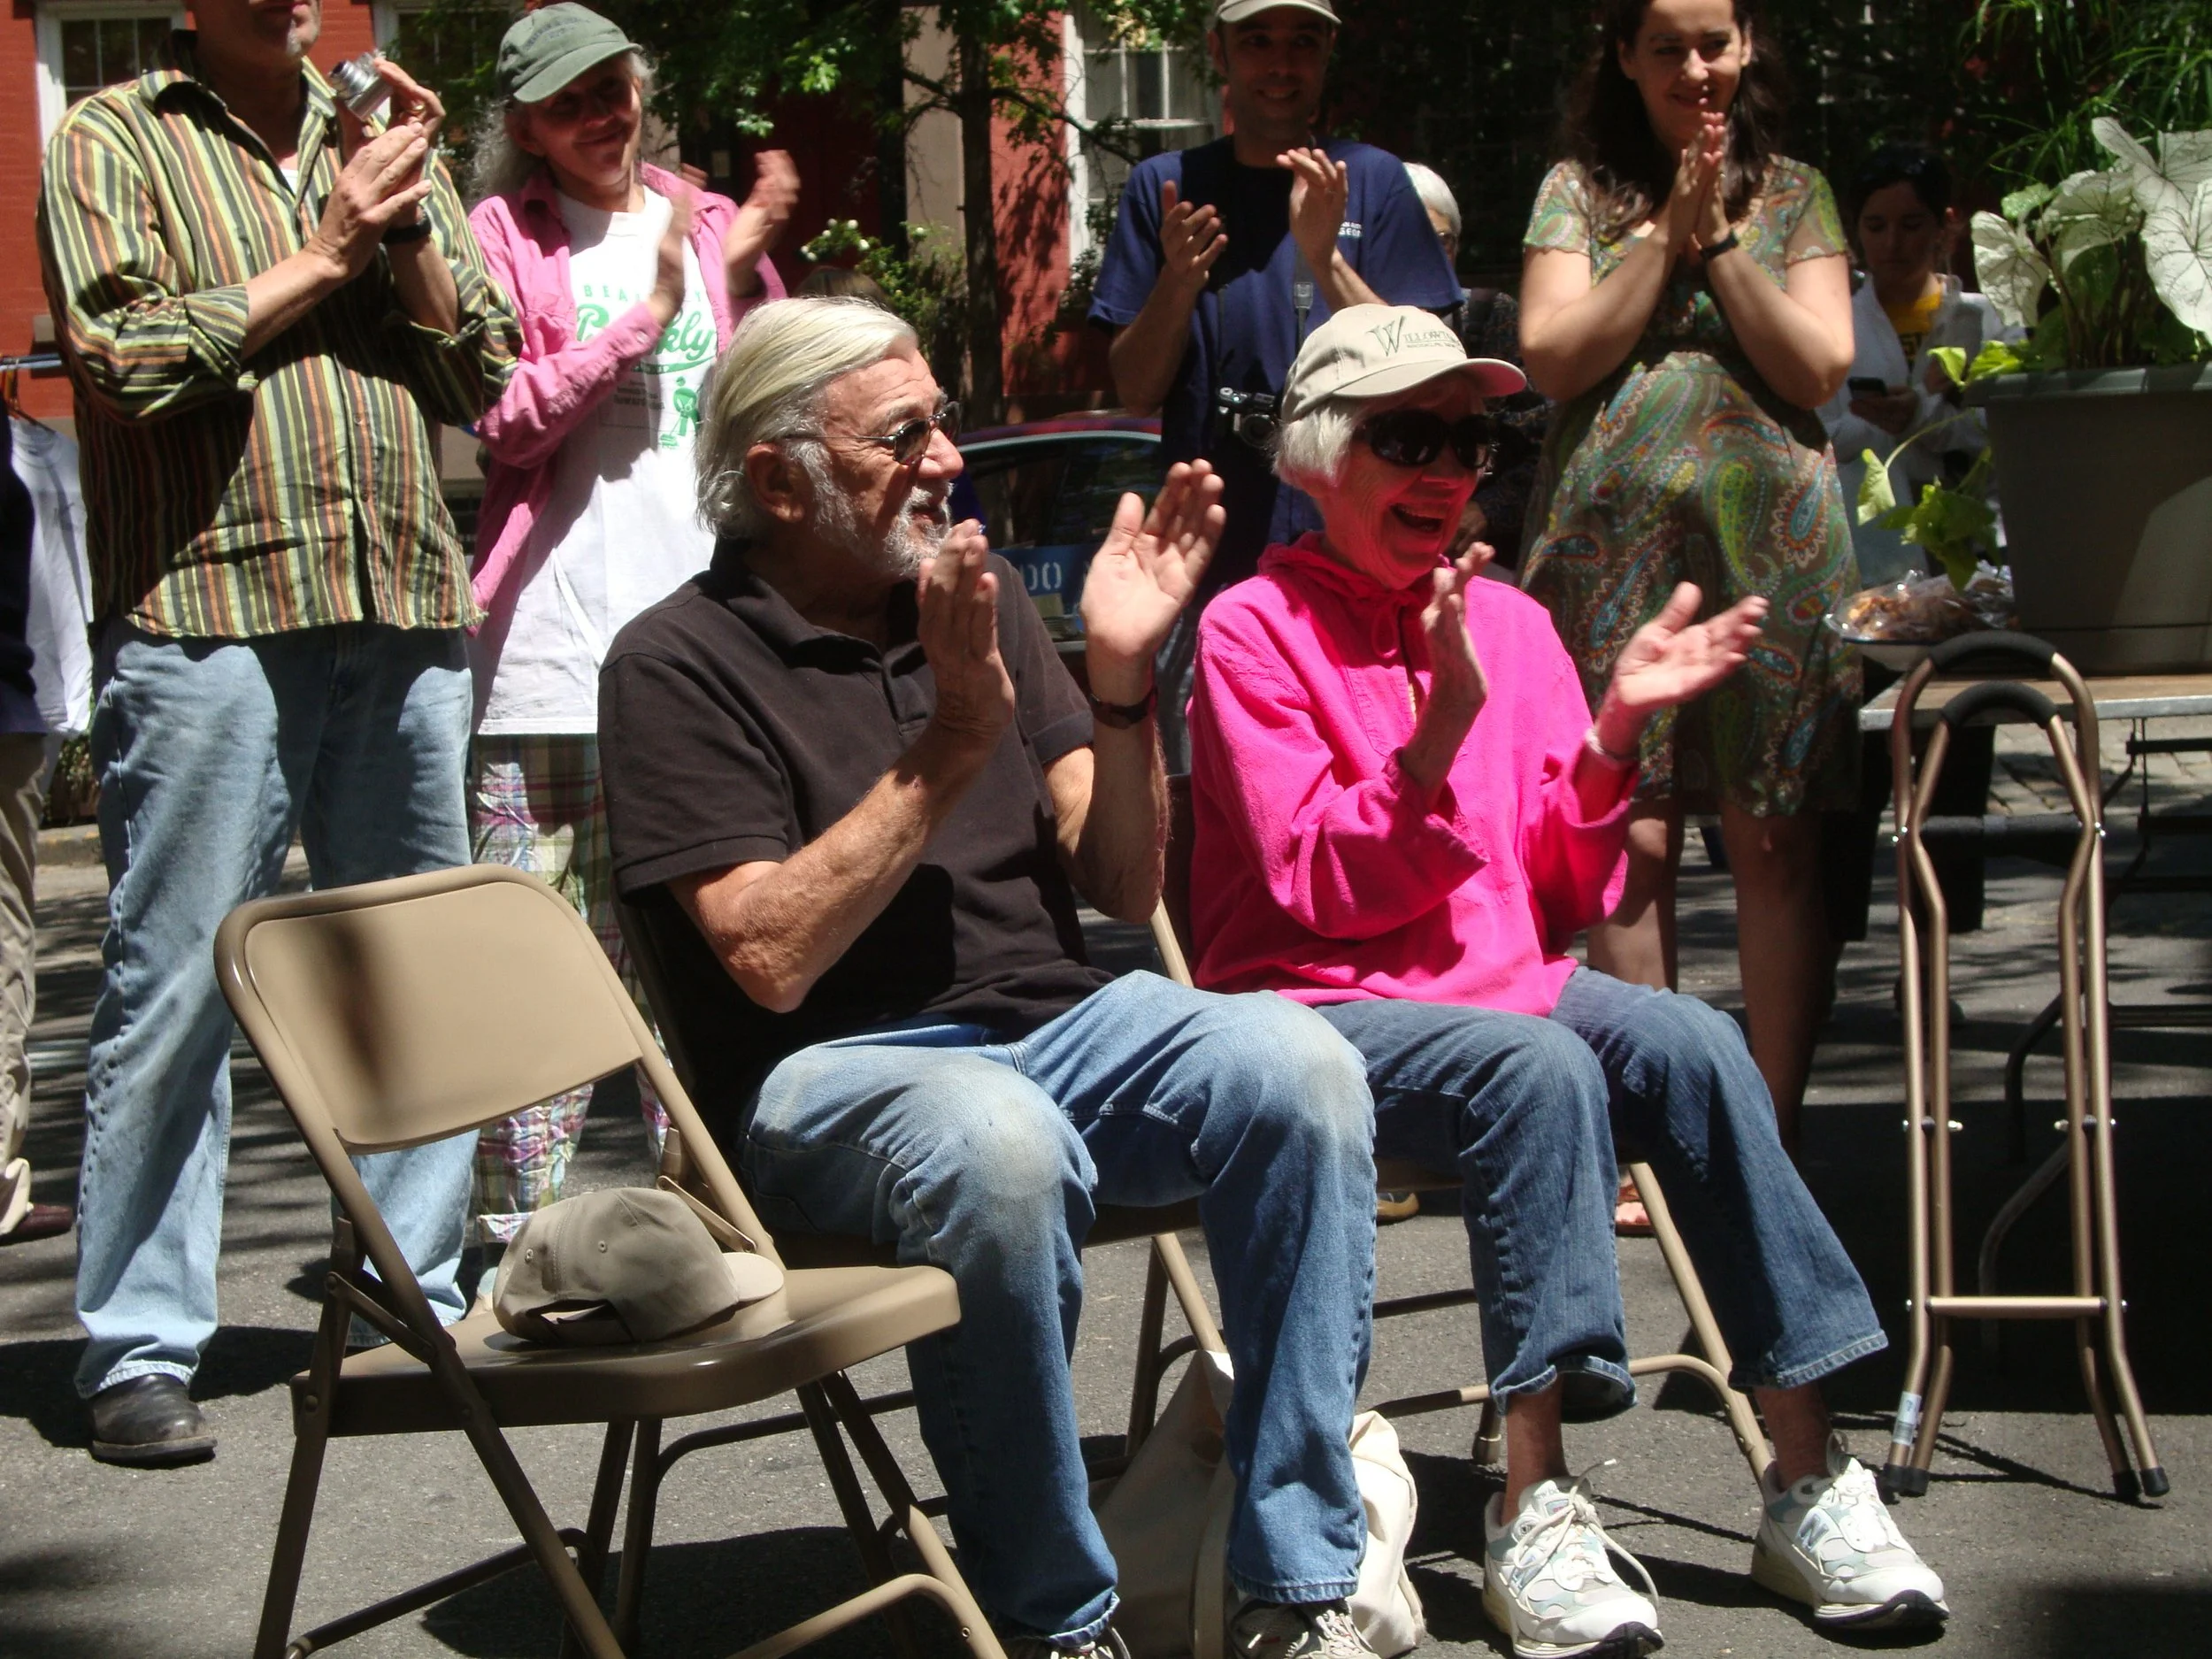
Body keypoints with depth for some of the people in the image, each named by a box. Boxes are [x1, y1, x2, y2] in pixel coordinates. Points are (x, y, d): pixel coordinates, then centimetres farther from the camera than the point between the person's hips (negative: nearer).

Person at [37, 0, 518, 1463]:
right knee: (175, 991, -3)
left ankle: (421, 1304, 18)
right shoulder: (116, 139, 5)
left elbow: (479, 376, 15)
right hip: (204, 620, -5)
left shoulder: (379, 135, 20)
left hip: (405, 619, 5)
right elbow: (119, 357, -8)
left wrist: (408, 226, 0)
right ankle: (142, 1351, 4)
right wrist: (324, 256, -4)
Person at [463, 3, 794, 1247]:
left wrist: (746, 273, -3)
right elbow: (506, 423, -6)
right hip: (555, 629, -3)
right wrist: (647, 314, -9)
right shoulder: (505, 234, 6)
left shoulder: (706, 223, 17)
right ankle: (517, 1211, 1)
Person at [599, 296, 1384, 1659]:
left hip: (1060, 1022, 5)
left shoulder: (982, 594, 13)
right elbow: (770, 959, -14)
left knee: (1295, 1064, -24)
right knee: (999, 1142, -38)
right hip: (836, 1072, -5)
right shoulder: (680, 663, -3)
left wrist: (1122, 679, -7)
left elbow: (1124, 887, 9)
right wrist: (954, 744, -17)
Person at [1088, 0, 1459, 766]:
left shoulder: (1372, 179, 7)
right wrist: (1178, 283, -13)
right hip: (1209, 555, 1)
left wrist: (1325, 258, -16)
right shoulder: (1164, 188, 9)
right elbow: (1136, 392, 6)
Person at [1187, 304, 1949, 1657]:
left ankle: (1811, 1480, -24)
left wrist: (1612, 735, -6)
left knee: (1695, 1044, -24)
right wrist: (1441, 725, -24)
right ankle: (1537, 1508, -34)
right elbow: (1321, 893, -12)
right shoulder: (1255, 633, -3)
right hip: (1321, 1013, -5)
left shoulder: (1511, 623, 13)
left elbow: (1567, 899, 10)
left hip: (1507, 985, 5)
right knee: (1541, 1068, -34)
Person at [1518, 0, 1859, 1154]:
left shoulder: (1794, 195, 12)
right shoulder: (1579, 189, 10)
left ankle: (1772, 1137, 5)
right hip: (1617, 538, 0)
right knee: (1630, 841, -2)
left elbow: (1821, 369, 0)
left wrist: (1719, 240, -5)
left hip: (1772, 538, 1)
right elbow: (1552, 355, -3)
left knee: (1775, 843, -2)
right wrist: (1667, 232, -5)